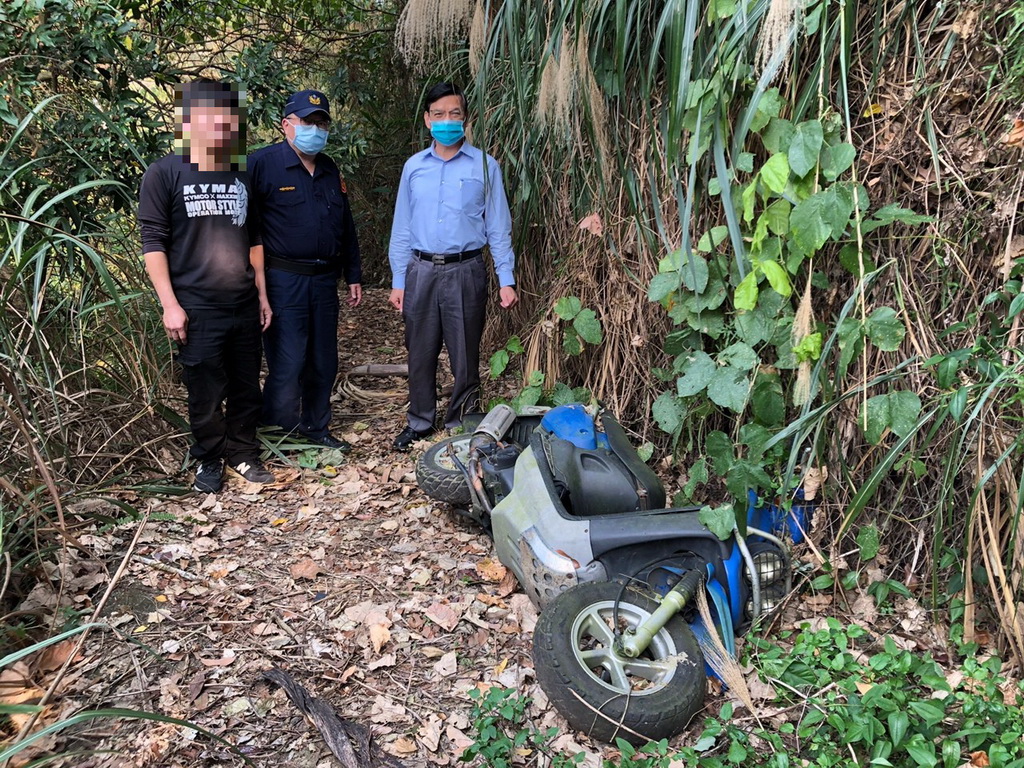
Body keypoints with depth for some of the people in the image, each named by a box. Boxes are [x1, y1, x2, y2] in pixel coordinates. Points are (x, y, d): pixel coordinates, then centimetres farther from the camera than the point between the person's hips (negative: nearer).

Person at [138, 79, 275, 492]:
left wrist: (262, 294, 12)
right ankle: (209, 460, 23)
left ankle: (243, 452, 27)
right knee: (205, 392, 5)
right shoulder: (165, 174, -4)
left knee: (246, 387, 10)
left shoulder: (241, 175, 11)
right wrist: (170, 304, -11)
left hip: (244, 305, 4)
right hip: (197, 308, -4)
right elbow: (154, 242, -6)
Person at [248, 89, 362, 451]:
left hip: (324, 281, 7)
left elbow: (346, 227, 21)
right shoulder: (262, 163, -8)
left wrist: (353, 276, 19)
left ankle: (317, 429, 29)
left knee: (324, 363, 13)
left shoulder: (330, 171, 15)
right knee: (287, 366, -5)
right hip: (283, 282, -7)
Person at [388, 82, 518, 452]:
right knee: (420, 353, 10)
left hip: (465, 271, -2)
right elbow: (402, 227, 10)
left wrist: (506, 279, -4)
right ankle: (419, 422, 25)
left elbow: (498, 226, 1)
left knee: (465, 355, 5)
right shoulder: (414, 166, 8)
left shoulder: (485, 165, 1)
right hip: (421, 270, 3)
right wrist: (398, 281, 6)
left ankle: (462, 426, 19)